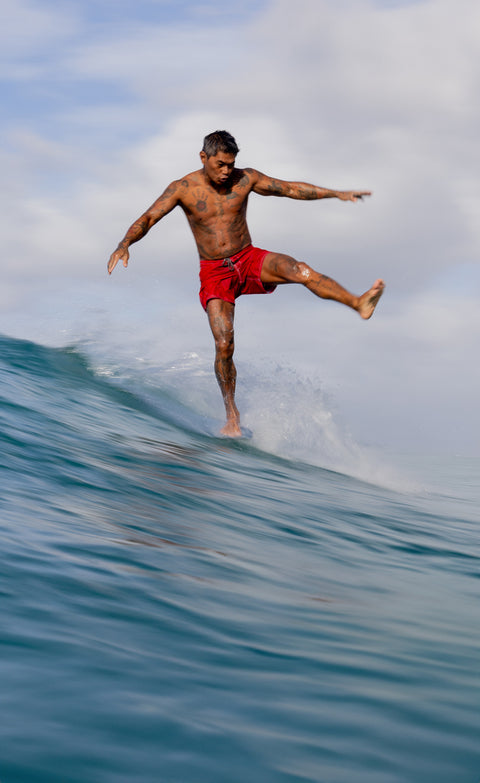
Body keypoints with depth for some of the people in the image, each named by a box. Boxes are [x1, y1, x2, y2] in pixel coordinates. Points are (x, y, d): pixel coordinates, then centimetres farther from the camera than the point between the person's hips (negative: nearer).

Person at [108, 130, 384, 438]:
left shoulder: (245, 179, -1)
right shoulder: (183, 188, -7)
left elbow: (290, 188, 1)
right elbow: (147, 219, -13)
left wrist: (336, 193, -4)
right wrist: (124, 245, -32)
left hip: (249, 260, 1)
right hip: (214, 274, -1)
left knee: (296, 269, -30)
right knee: (224, 344, -16)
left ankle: (359, 304, -42)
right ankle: (232, 415, -1)